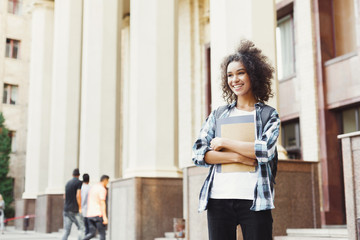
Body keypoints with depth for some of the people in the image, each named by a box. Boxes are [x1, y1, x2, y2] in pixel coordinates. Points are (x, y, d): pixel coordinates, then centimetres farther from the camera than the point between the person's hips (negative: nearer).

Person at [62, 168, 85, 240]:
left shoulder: (68, 183, 15)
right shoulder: (79, 182, -6)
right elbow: (78, 195, -17)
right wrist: (80, 207, -11)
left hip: (66, 210, 6)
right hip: (74, 210, -6)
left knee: (66, 231, 3)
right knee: (81, 228, 6)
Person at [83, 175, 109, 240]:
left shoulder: (92, 188, 18)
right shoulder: (102, 189, -9)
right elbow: (102, 203, -18)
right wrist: (105, 217, -21)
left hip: (90, 215, 7)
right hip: (98, 214, -7)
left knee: (92, 233, 9)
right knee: (102, 234, 1)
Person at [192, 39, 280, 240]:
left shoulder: (269, 115, 9)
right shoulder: (218, 115, 16)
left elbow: (266, 150, -9)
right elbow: (198, 153, 4)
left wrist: (224, 143, -4)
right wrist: (237, 157, -8)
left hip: (254, 200, -2)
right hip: (218, 199, 2)